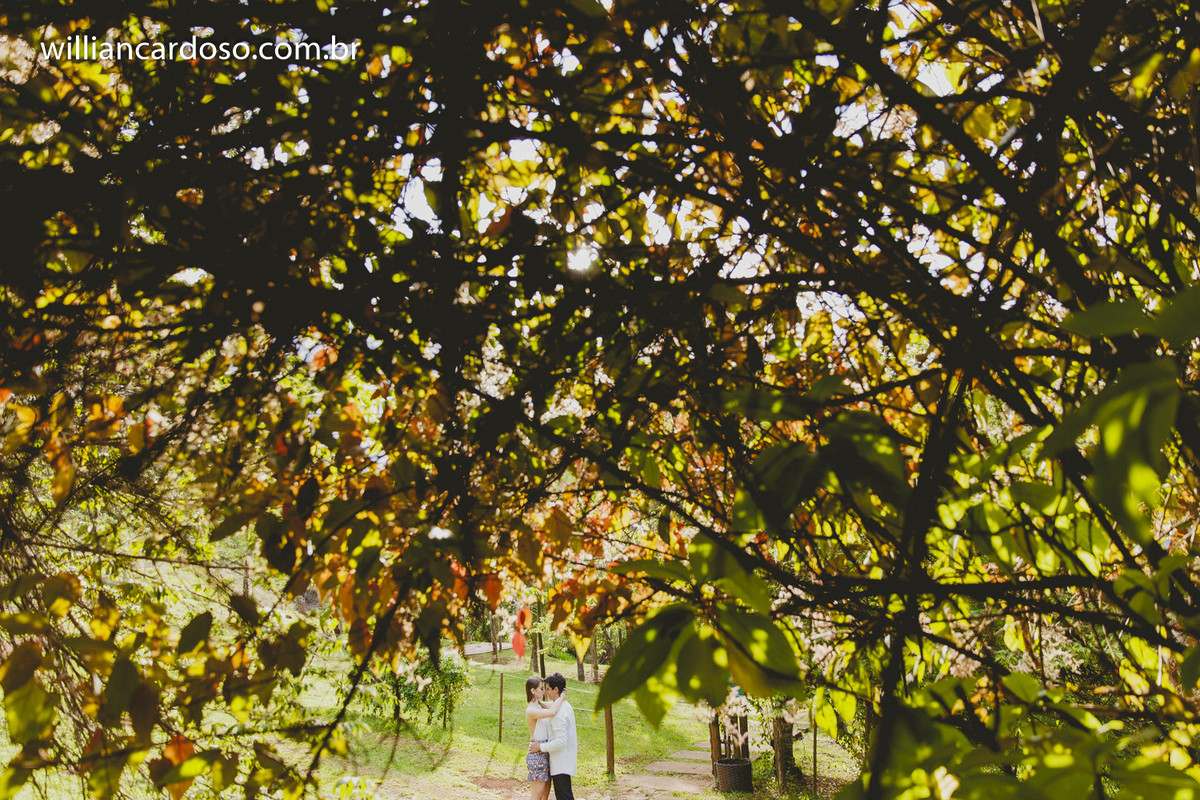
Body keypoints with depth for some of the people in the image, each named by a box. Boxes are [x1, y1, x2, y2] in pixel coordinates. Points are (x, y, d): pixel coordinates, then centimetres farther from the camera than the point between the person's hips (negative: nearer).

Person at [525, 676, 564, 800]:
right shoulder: (531, 710, -18)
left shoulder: (540, 705, 9)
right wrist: (561, 698, -17)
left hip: (545, 752, 9)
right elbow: (552, 712, -33)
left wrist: (561, 697, -3)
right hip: (537, 754, -9)